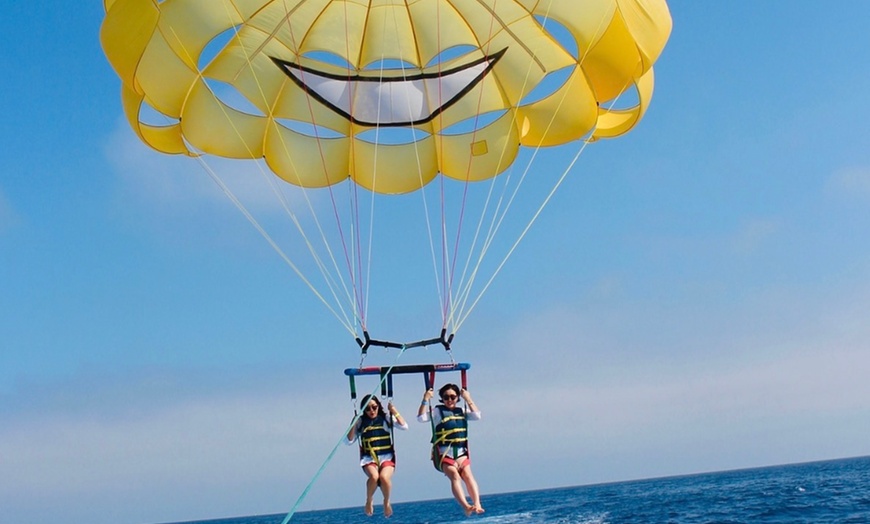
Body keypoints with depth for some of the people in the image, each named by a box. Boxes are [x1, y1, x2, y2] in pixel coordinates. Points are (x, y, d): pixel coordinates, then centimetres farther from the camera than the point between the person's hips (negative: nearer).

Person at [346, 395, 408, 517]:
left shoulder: (386, 418, 7)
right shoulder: (360, 422, 8)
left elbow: (404, 426, -5)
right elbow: (349, 441, 4)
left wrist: (394, 411, -8)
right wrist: (353, 424, -6)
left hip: (386, 457, 0)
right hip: (369, 458, 0)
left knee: (384, 477, -33)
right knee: (374, 476, -34)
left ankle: (386, 501, -1)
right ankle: (369, 501, -3)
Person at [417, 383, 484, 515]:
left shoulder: (461, 412, 17)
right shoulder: (437, 411, 5)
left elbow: (477, 416, 4)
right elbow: (421, 418, -7)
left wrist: (468, 399, 3)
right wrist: (425, 400, -16)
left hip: (461, 452, 3)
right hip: (444, 454, -3)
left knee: (467, 474, -24)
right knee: (454, 475, -28)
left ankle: (477, 504, -38)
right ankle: (466, 506, -44)